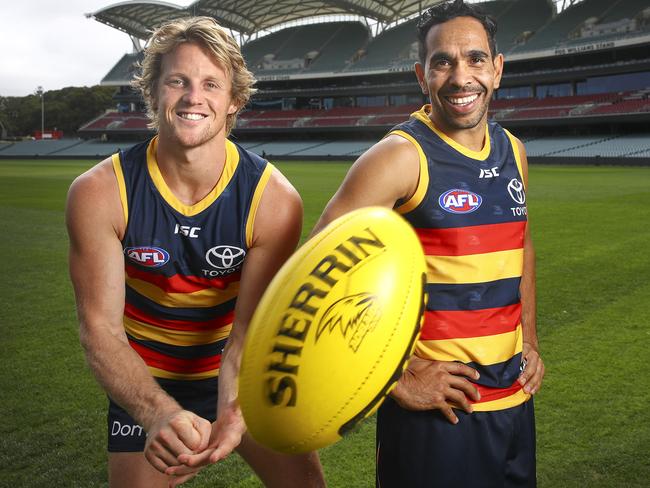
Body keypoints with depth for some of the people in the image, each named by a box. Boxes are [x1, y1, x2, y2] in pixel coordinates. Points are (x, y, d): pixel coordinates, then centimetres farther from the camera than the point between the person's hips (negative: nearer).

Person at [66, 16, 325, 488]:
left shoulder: (274, 198, -22)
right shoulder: (98, 193, -21)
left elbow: (250, 333, -23)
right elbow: (101, 328, -23)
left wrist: (231, 414, -43)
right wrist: (159, 415, -41)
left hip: (242, 379, 0)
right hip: (143, 384, 0)